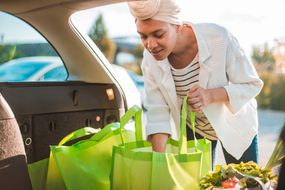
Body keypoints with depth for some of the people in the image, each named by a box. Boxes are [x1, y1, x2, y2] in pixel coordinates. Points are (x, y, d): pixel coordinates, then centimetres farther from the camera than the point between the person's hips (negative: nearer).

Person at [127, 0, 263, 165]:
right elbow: (157, 113, -20)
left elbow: (253, 84, -21)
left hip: (234, 125, -2)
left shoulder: (219, 38, -32)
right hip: (193, 128, 2)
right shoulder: (151, 58, -22)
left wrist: (210, 95, -38)